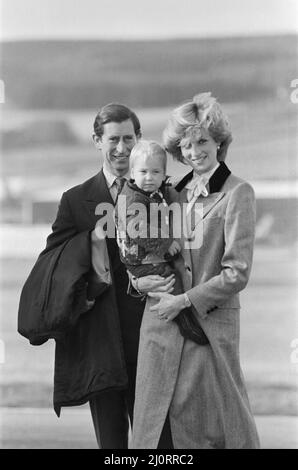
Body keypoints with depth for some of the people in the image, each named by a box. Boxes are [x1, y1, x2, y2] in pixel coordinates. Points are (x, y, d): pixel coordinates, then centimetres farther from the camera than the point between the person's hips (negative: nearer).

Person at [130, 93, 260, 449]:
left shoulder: (237, 194, -6)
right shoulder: (172, 193, 12)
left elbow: (237, 273, -11)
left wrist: (185, 301, -11)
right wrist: (143, 278, 2)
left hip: (211, 324, -5)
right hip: (160, 324, 5)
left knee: (209, 431, 2)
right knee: (157, 429, 7)